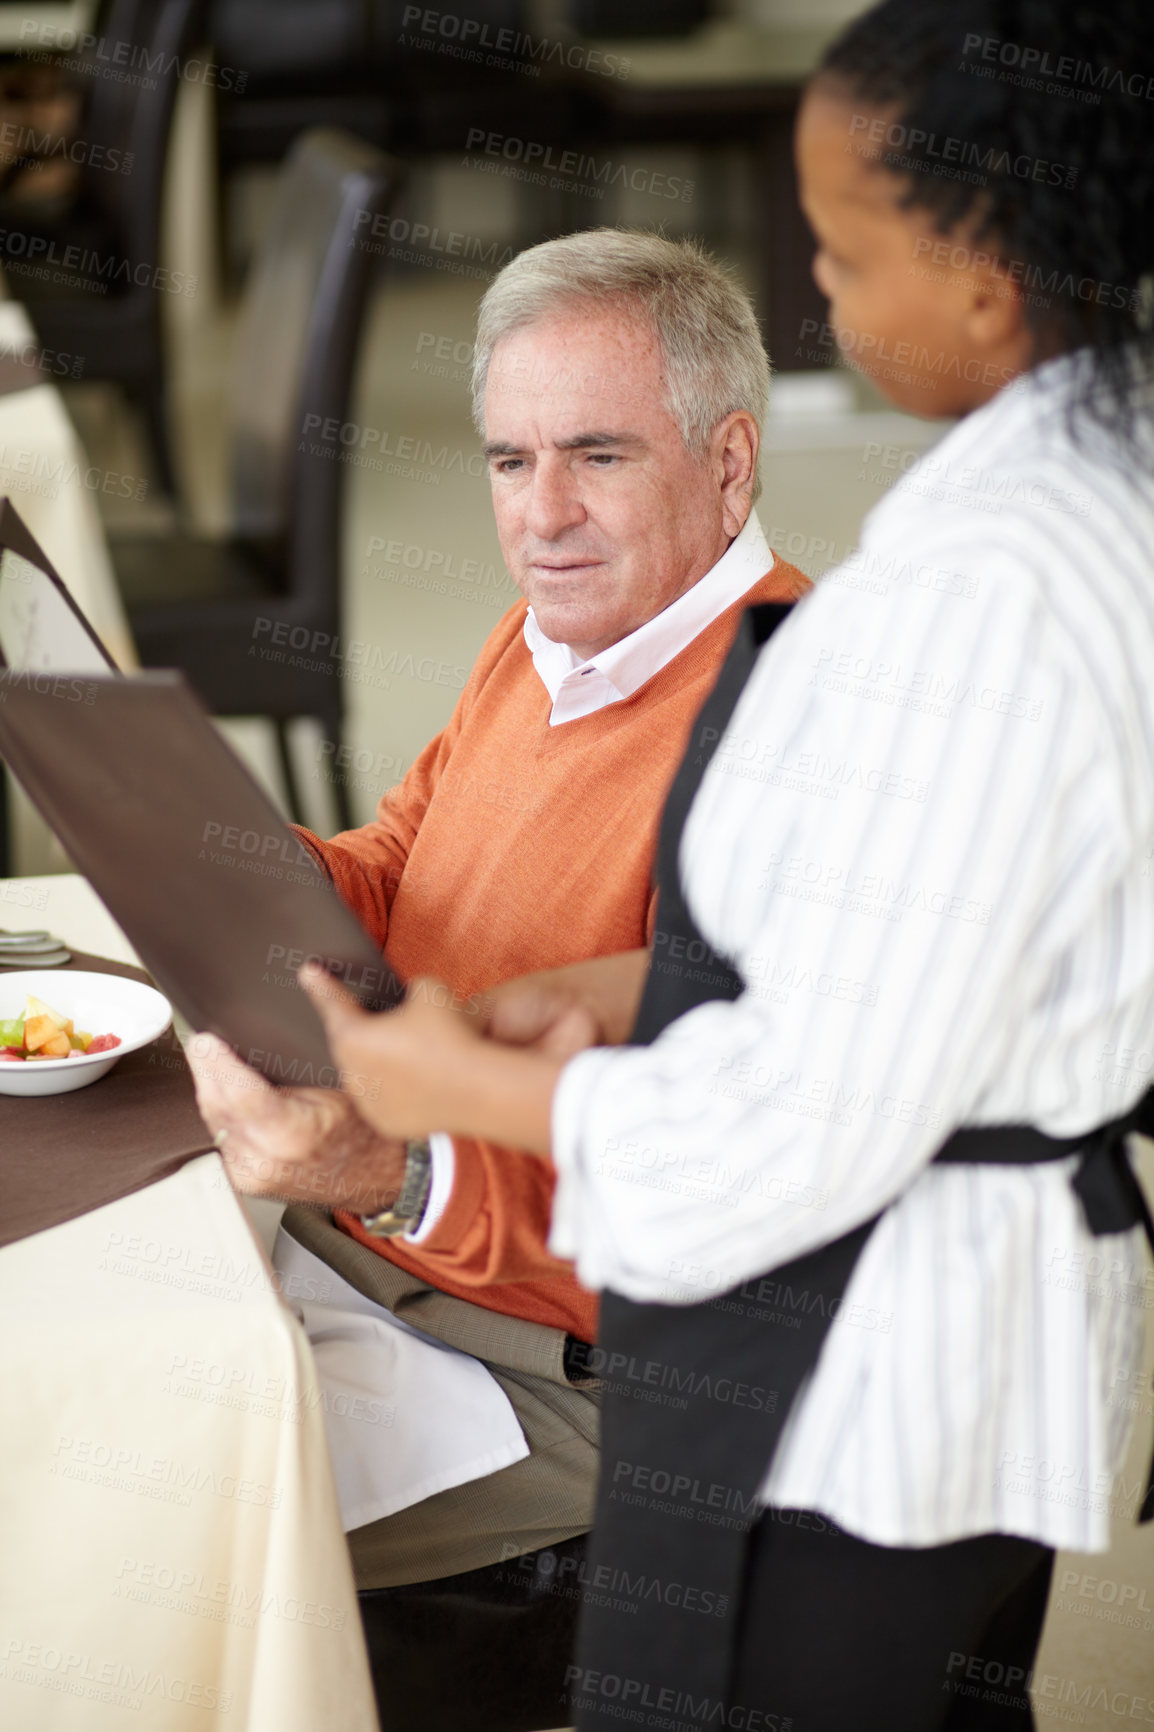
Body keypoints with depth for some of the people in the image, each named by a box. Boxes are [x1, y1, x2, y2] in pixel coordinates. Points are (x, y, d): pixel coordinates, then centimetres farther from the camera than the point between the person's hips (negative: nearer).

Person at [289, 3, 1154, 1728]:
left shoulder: (986, 590, -28)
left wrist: (469, 1089, -11)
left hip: (840, 1389, -9)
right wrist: (633, 990, 8)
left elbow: (827, 1116, -24)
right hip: (996, 1320, 10)